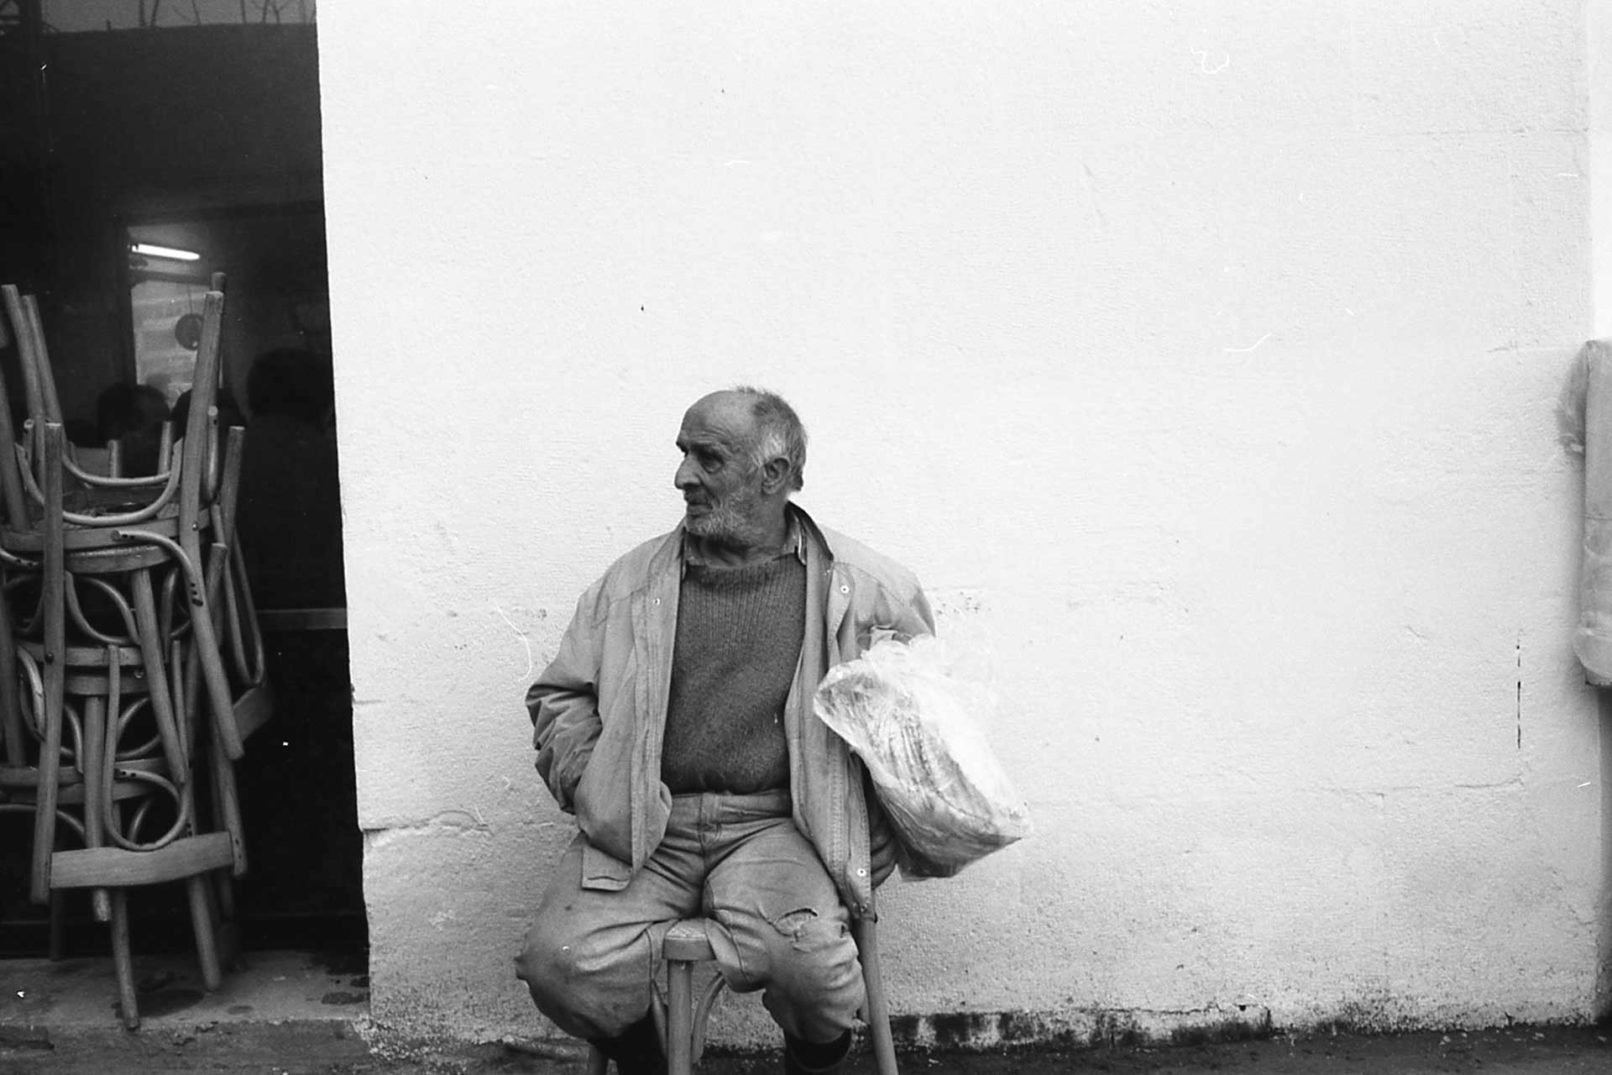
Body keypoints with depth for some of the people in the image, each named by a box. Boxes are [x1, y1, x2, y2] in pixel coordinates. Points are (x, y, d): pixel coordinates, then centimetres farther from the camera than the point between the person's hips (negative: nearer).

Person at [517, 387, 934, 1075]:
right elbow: (560, 695, 19)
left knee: (808, 961, -31)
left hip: (774, 822, -2)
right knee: (561, 961, -23)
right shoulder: (633, 580, 12)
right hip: (642, 825, 2)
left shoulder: (860, 587, 6)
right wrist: (587, 782, 0)